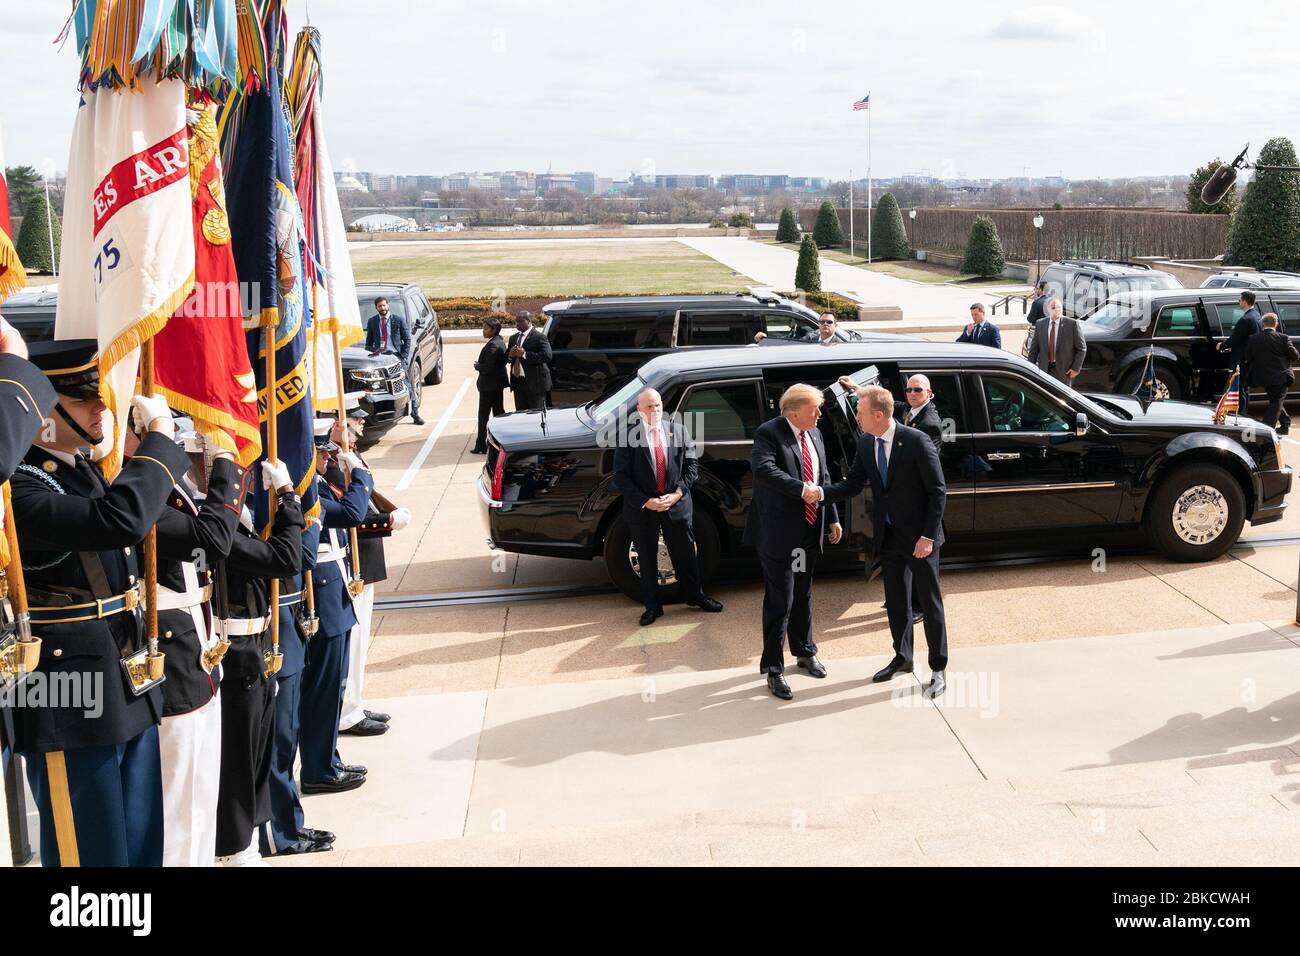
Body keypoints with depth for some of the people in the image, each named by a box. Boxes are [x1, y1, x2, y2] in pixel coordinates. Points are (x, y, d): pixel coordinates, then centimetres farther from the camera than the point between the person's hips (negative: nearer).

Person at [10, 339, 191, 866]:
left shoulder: (90, 472, 12)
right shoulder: (18, 486, -17)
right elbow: (121, 519, -34)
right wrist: (159, 436, -20)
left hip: (131, 690, 9)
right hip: (72, 702, -9)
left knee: (142, 847, 17)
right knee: (91, 853, 3)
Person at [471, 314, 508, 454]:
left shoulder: (492, 345, -21)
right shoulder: (500, 342, 9)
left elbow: (488, 367, -25)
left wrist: (477, 366, -7)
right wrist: (480, 365, 7)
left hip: (489, 386, -10)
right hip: (498, 383, 10)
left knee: (483, 416, -3)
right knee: (499, 412, 15)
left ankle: (481, 446, 1)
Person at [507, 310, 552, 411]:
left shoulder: (539, 337, -9)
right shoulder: (513, 338, 16)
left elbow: (546, 356, -21)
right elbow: (505, 356, 21)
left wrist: (524, 354, -23)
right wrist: (510, 354, -4)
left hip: (535, 383, -7)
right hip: (518, 383, 7)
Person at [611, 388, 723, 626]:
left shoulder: (678, 431, -1)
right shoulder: (628, 436, -9)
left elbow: (691, 464, 2)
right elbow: (620, 477, -10)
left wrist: (677, 493, -10)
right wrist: (646, 501, -16)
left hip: (677, 504, 2)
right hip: (642, 508, -2)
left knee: (685, 553, 13)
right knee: (647, 559, 10)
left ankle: (694, 595, 33)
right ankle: (652, 606, 24)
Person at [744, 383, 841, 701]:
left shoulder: (814, 434, 9)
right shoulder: (768, 433, -16)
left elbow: (823, 477, 16)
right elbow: (762, 469, -33)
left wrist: (832, 518, 13)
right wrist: (801, 489, -32)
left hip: (809, 532, 7)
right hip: (779, 533, -7)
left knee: (803, 596, 21)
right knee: (779, 602, -2)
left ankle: (805, 652, 39)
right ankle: (773, 669, 9)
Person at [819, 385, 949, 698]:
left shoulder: (916, 441, -17)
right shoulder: (865, 443, 1)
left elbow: (937, 491, -14)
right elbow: (853, 485, 5)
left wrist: (927, 536, -18)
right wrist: (821, 492, -13)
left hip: (919, 537, -6)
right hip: (888, 537, 6)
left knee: (930, 602, 4)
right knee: (896, 601, 16)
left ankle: (938, 669, 16)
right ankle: (902, 658, 33)